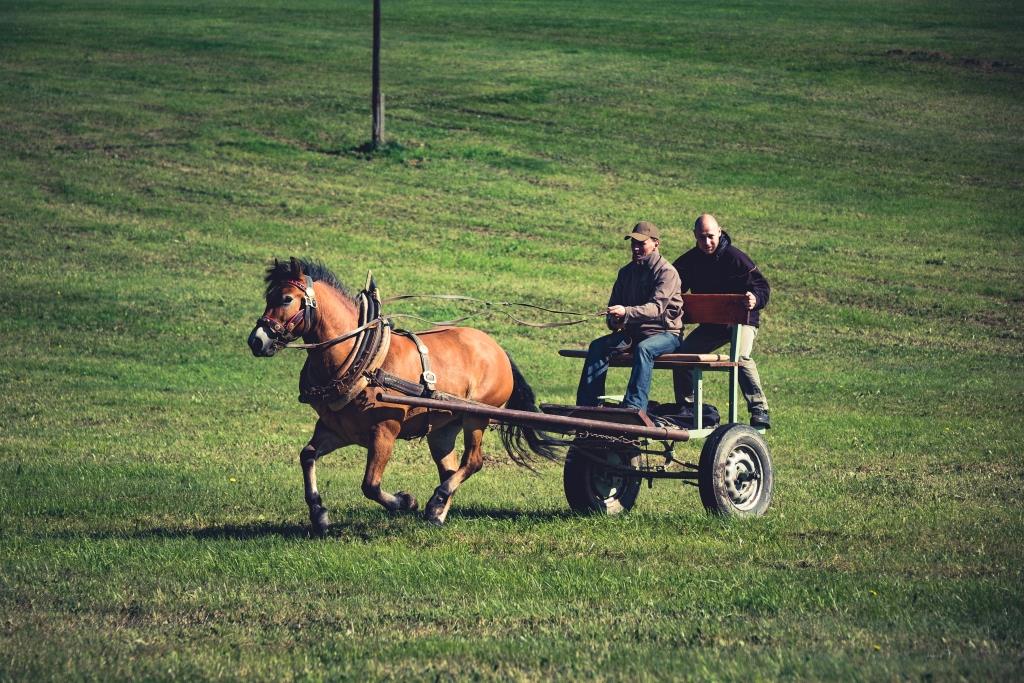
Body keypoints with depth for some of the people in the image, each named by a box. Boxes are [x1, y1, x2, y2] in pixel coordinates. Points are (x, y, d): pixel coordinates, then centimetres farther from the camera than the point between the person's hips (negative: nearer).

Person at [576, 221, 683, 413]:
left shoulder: (667, 272, -10)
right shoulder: (627, 272, 13)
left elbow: (657, 307, -23)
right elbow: (614, 303, 21)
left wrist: (626, 313, -38)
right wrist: (614, 320, -4)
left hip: (664, 333, -6)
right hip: (632, 332, 6)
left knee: (643, 348, -39)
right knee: (598, 346, -18)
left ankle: (634, 407, -46)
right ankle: (587, 406, -23)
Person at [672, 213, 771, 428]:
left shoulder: (734, 258, -18)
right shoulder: (690, 260, -1)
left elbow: (762, 286, -19)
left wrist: (755, 299, -41)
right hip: (710, 324, 6)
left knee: (741, 357, -30)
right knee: (682, 353, -6)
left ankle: (759, 410, -26)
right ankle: (686, 407, 7)